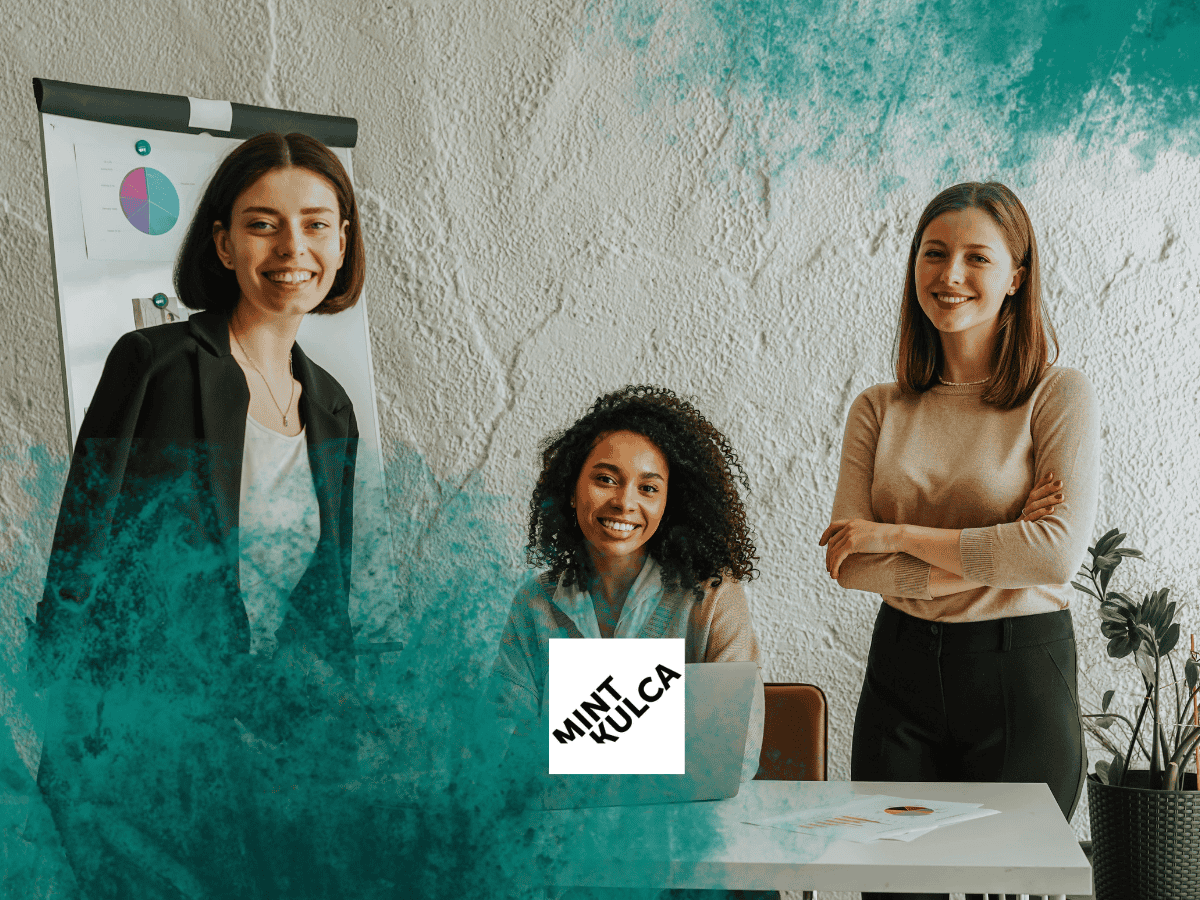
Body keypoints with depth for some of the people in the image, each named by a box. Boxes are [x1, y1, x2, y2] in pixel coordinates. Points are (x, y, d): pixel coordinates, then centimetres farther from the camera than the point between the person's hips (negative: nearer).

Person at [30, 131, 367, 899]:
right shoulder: (157, 363, -4)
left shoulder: (331, 407, 14)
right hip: (144, 752, -5)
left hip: (273, 751, 6)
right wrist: (78, 753, -12)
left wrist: (332, 746, 12)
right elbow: (78, 568, -7)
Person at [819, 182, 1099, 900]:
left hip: (1020, 677, -3)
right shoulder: (879, 409, 5)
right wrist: (991, 556, -13)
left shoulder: (1060, 395, -5)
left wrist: (897, 534, -12)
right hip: (902, 673, 3)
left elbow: (1060, 552, -17)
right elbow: (851, 564, -3)